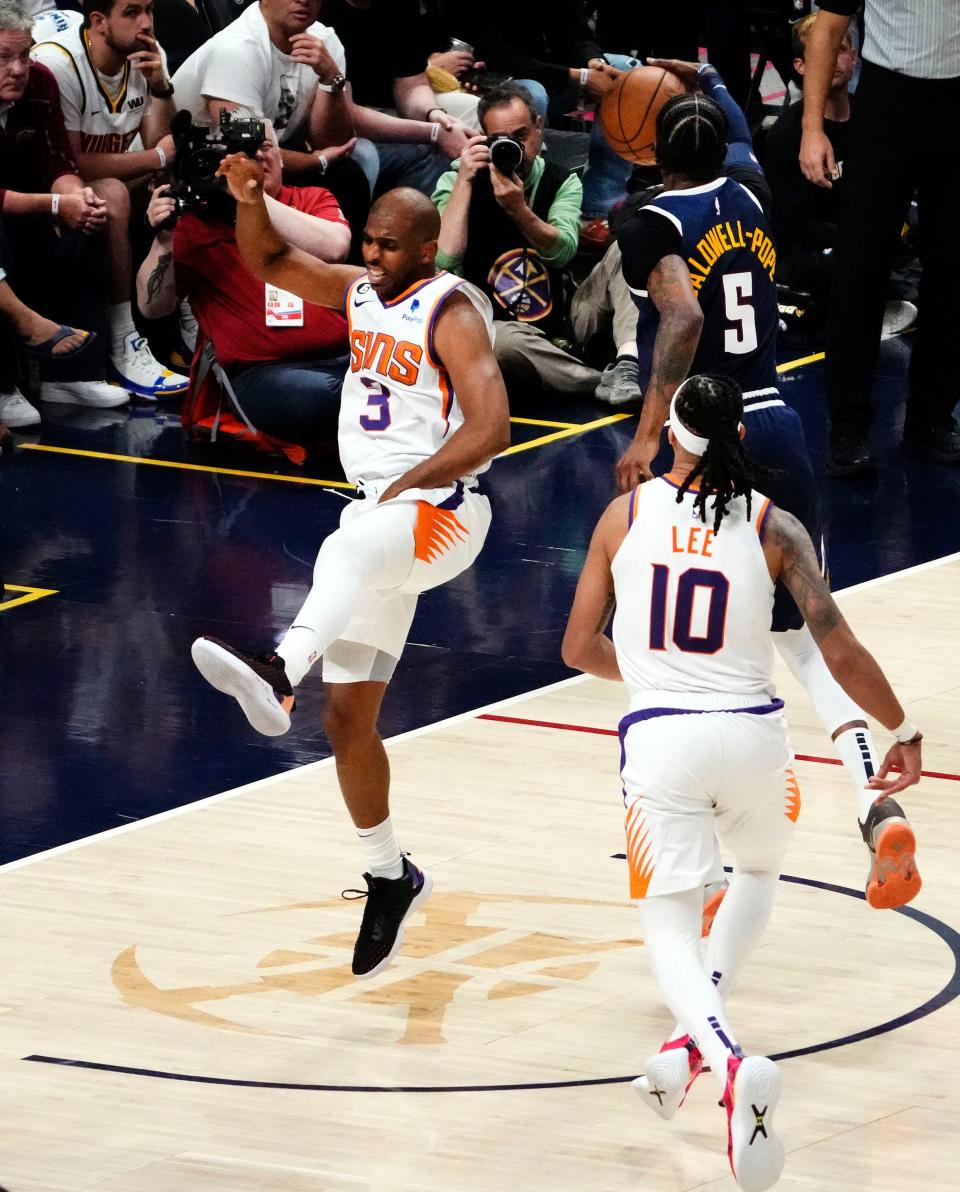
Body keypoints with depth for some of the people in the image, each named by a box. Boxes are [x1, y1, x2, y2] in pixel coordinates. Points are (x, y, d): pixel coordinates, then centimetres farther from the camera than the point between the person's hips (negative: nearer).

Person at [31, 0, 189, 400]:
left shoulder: (148, 55, -1)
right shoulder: (57, 63, -23)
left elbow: (162, 146, -4)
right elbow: (70, 164, -26)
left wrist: (160, 87, -20)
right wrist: (158, 157, -20)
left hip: (111, 184, 7)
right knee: (112, 195, -35)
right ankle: (124, 348, -32)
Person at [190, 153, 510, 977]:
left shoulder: (450, 312, -10)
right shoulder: (363, 293, 13)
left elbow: (489, 429, -20)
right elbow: (272, 263, 24)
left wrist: (404, 485, -22)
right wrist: (249, 200, 5)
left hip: (440, 510, -9)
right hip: (378, 516, 9)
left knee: (349, 548, -43)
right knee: (348, 717, 9)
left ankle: (278, 675, -70)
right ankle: (390, 879, 25)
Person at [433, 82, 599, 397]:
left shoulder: (562, 183, 8)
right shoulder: (457, 182, 0)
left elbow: (562, 252, -12)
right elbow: (444, 261, -18)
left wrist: (519, 210, -27)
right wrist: (464, 182, -17)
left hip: (560, 327, 4)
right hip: (492, 325, -4)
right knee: (505, 339, -41)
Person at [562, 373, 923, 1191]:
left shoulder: (625, 515, 1)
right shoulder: (774, 527, -3)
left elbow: (579, 649, 7)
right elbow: (841, 652, -7)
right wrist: (903, 732, 7)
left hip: (659, 734, -1)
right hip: (751, 732, 1)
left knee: (668, 922, 5)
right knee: (760, 872, 31)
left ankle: (724, 1057, -26)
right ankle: (691, 1039, 14)